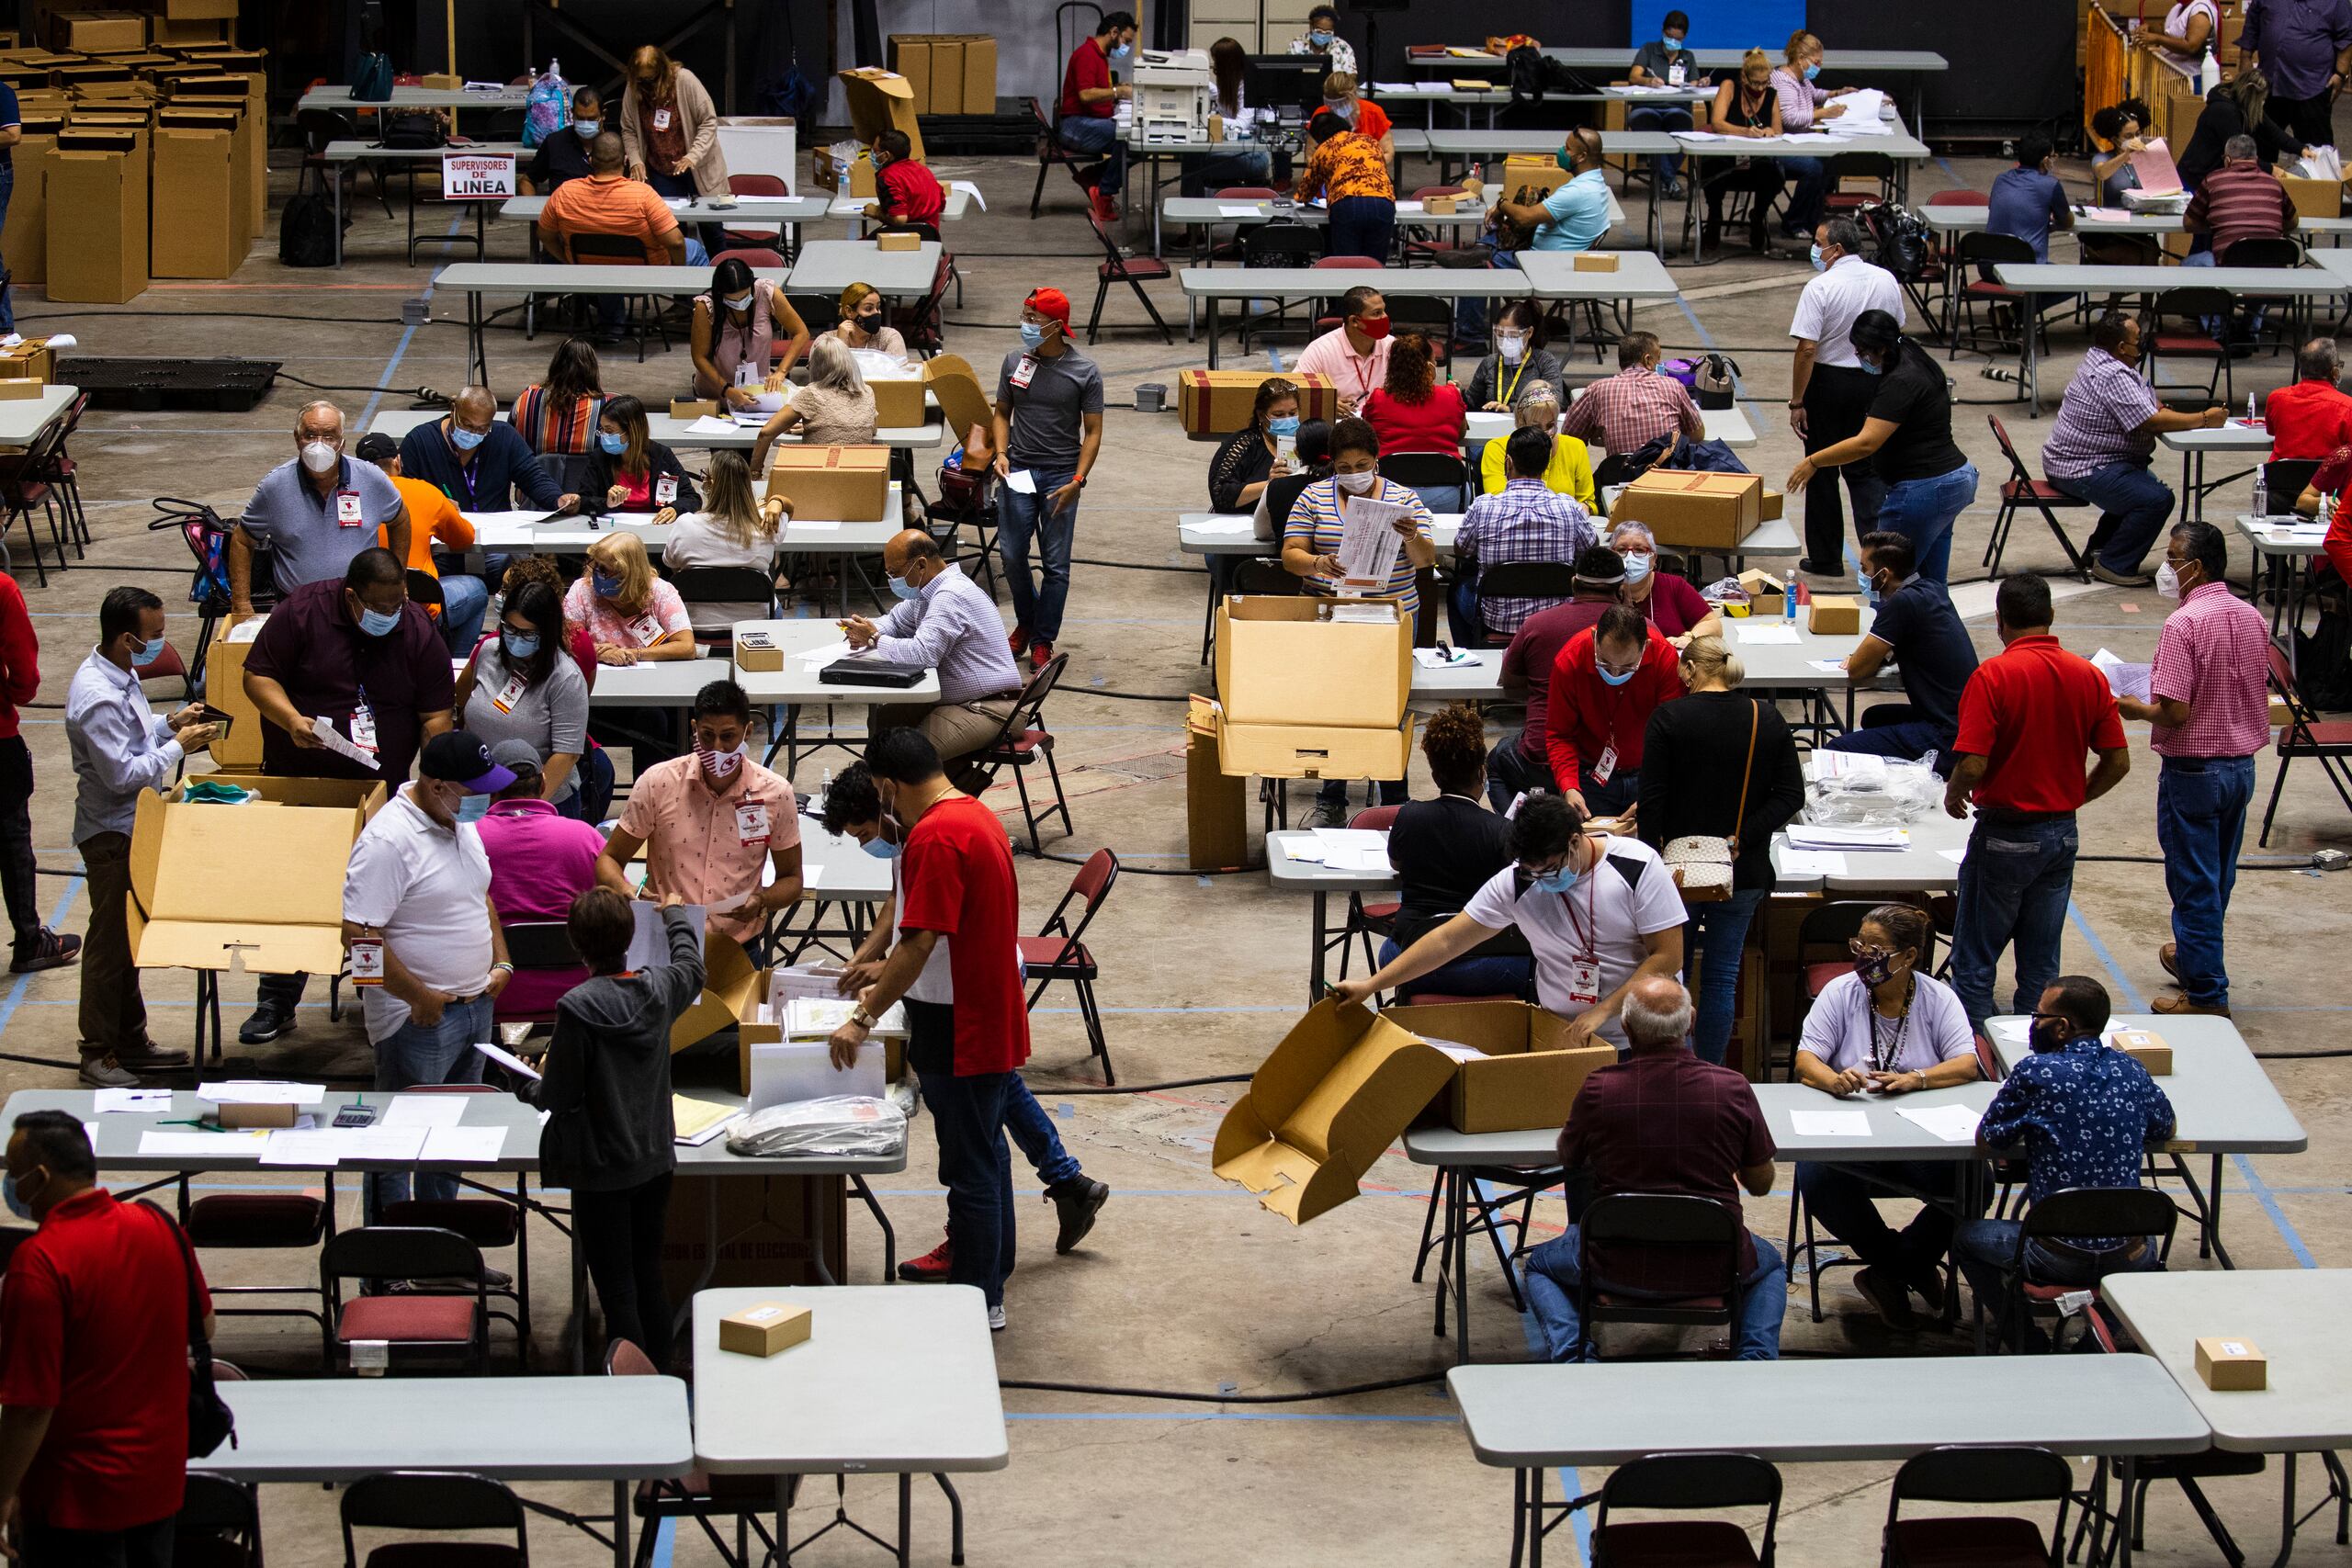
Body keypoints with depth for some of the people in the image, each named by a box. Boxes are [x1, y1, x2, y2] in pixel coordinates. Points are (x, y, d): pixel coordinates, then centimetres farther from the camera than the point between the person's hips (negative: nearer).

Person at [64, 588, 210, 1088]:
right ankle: (98, 1056, 8)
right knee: (110, 941, -1)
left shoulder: (120, 675, 5)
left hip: (132, 827, 10)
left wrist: (171, 724, 5)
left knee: (129, 936, 18)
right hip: (111, 835, -10)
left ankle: (131, 1041, 29)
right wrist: (179, 746, -19)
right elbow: (122, 774, -27)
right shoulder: (97, 698, -27)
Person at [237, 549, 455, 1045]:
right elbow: (258, 676, -7)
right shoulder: (301, 613, -10)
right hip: (299, 780, -1)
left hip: (384, 783, 1)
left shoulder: (418, 632, -4)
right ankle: (276, 1003, 9)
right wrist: (291, 720, -24)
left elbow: (436, 714, -2)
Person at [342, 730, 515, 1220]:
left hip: (475, 1006, 9)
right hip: (418, 1017, -9)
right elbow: (358, 934, -25)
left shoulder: (462, 825, 8)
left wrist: (501, 963, 9)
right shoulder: (389, 840, -22)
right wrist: (421, 998, -21)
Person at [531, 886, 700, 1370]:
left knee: (616, 1290, 0)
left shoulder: (578, 1007, -21)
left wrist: (534, 1089, 8)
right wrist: (676, 915, 40)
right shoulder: (660, 987, -4)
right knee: (650, 1278, 17)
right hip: (656, 1158, 6)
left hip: (601, 1168, -6)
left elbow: (559, 1095, -15)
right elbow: (691, 966, 22)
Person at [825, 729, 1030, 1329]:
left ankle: (979, 1301, 9)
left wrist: (864, 1018, -20)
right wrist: (891, 975, 26)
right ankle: (992, 1273, 34)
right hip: (994, 1020, 10)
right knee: (986, 1150, 21)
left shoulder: (935, 836, -23)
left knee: (970, 1167, 0)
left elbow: (920, 943, -26)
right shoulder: (977, 817, 9)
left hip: (960, 1032, -10)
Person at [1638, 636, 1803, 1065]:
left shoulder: (1668, 719, -10)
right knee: (1722, 977, 9)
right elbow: (1791, 795, -3)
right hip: (1744, 872, 2)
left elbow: (1651, 801, -11)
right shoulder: (1768, 719, 0)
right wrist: (1742, 839, -8)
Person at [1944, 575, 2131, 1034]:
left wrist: (1953, 795, -1)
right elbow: (2118, 762, 3)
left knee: (1974, 961, 5)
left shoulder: (1993, 676, -17)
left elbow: (1972, 766, -22)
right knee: (2041, 964, 13)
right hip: (2063, 833, 5)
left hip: (2005, 835, -5)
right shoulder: (2089, 676, 0)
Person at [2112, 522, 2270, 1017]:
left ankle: (2206, 993, 7)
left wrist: (2136, 709, -6)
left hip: (2193, 769, -8)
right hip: (2242, 765, 8)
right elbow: (2259, 693, 12)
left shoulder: (2183, 625, -22)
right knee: (2218, 878, 21)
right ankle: (2195, 958, 37)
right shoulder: (2251, 618, 3)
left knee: (2194, 883, 2)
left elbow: (2174, 712, -25)